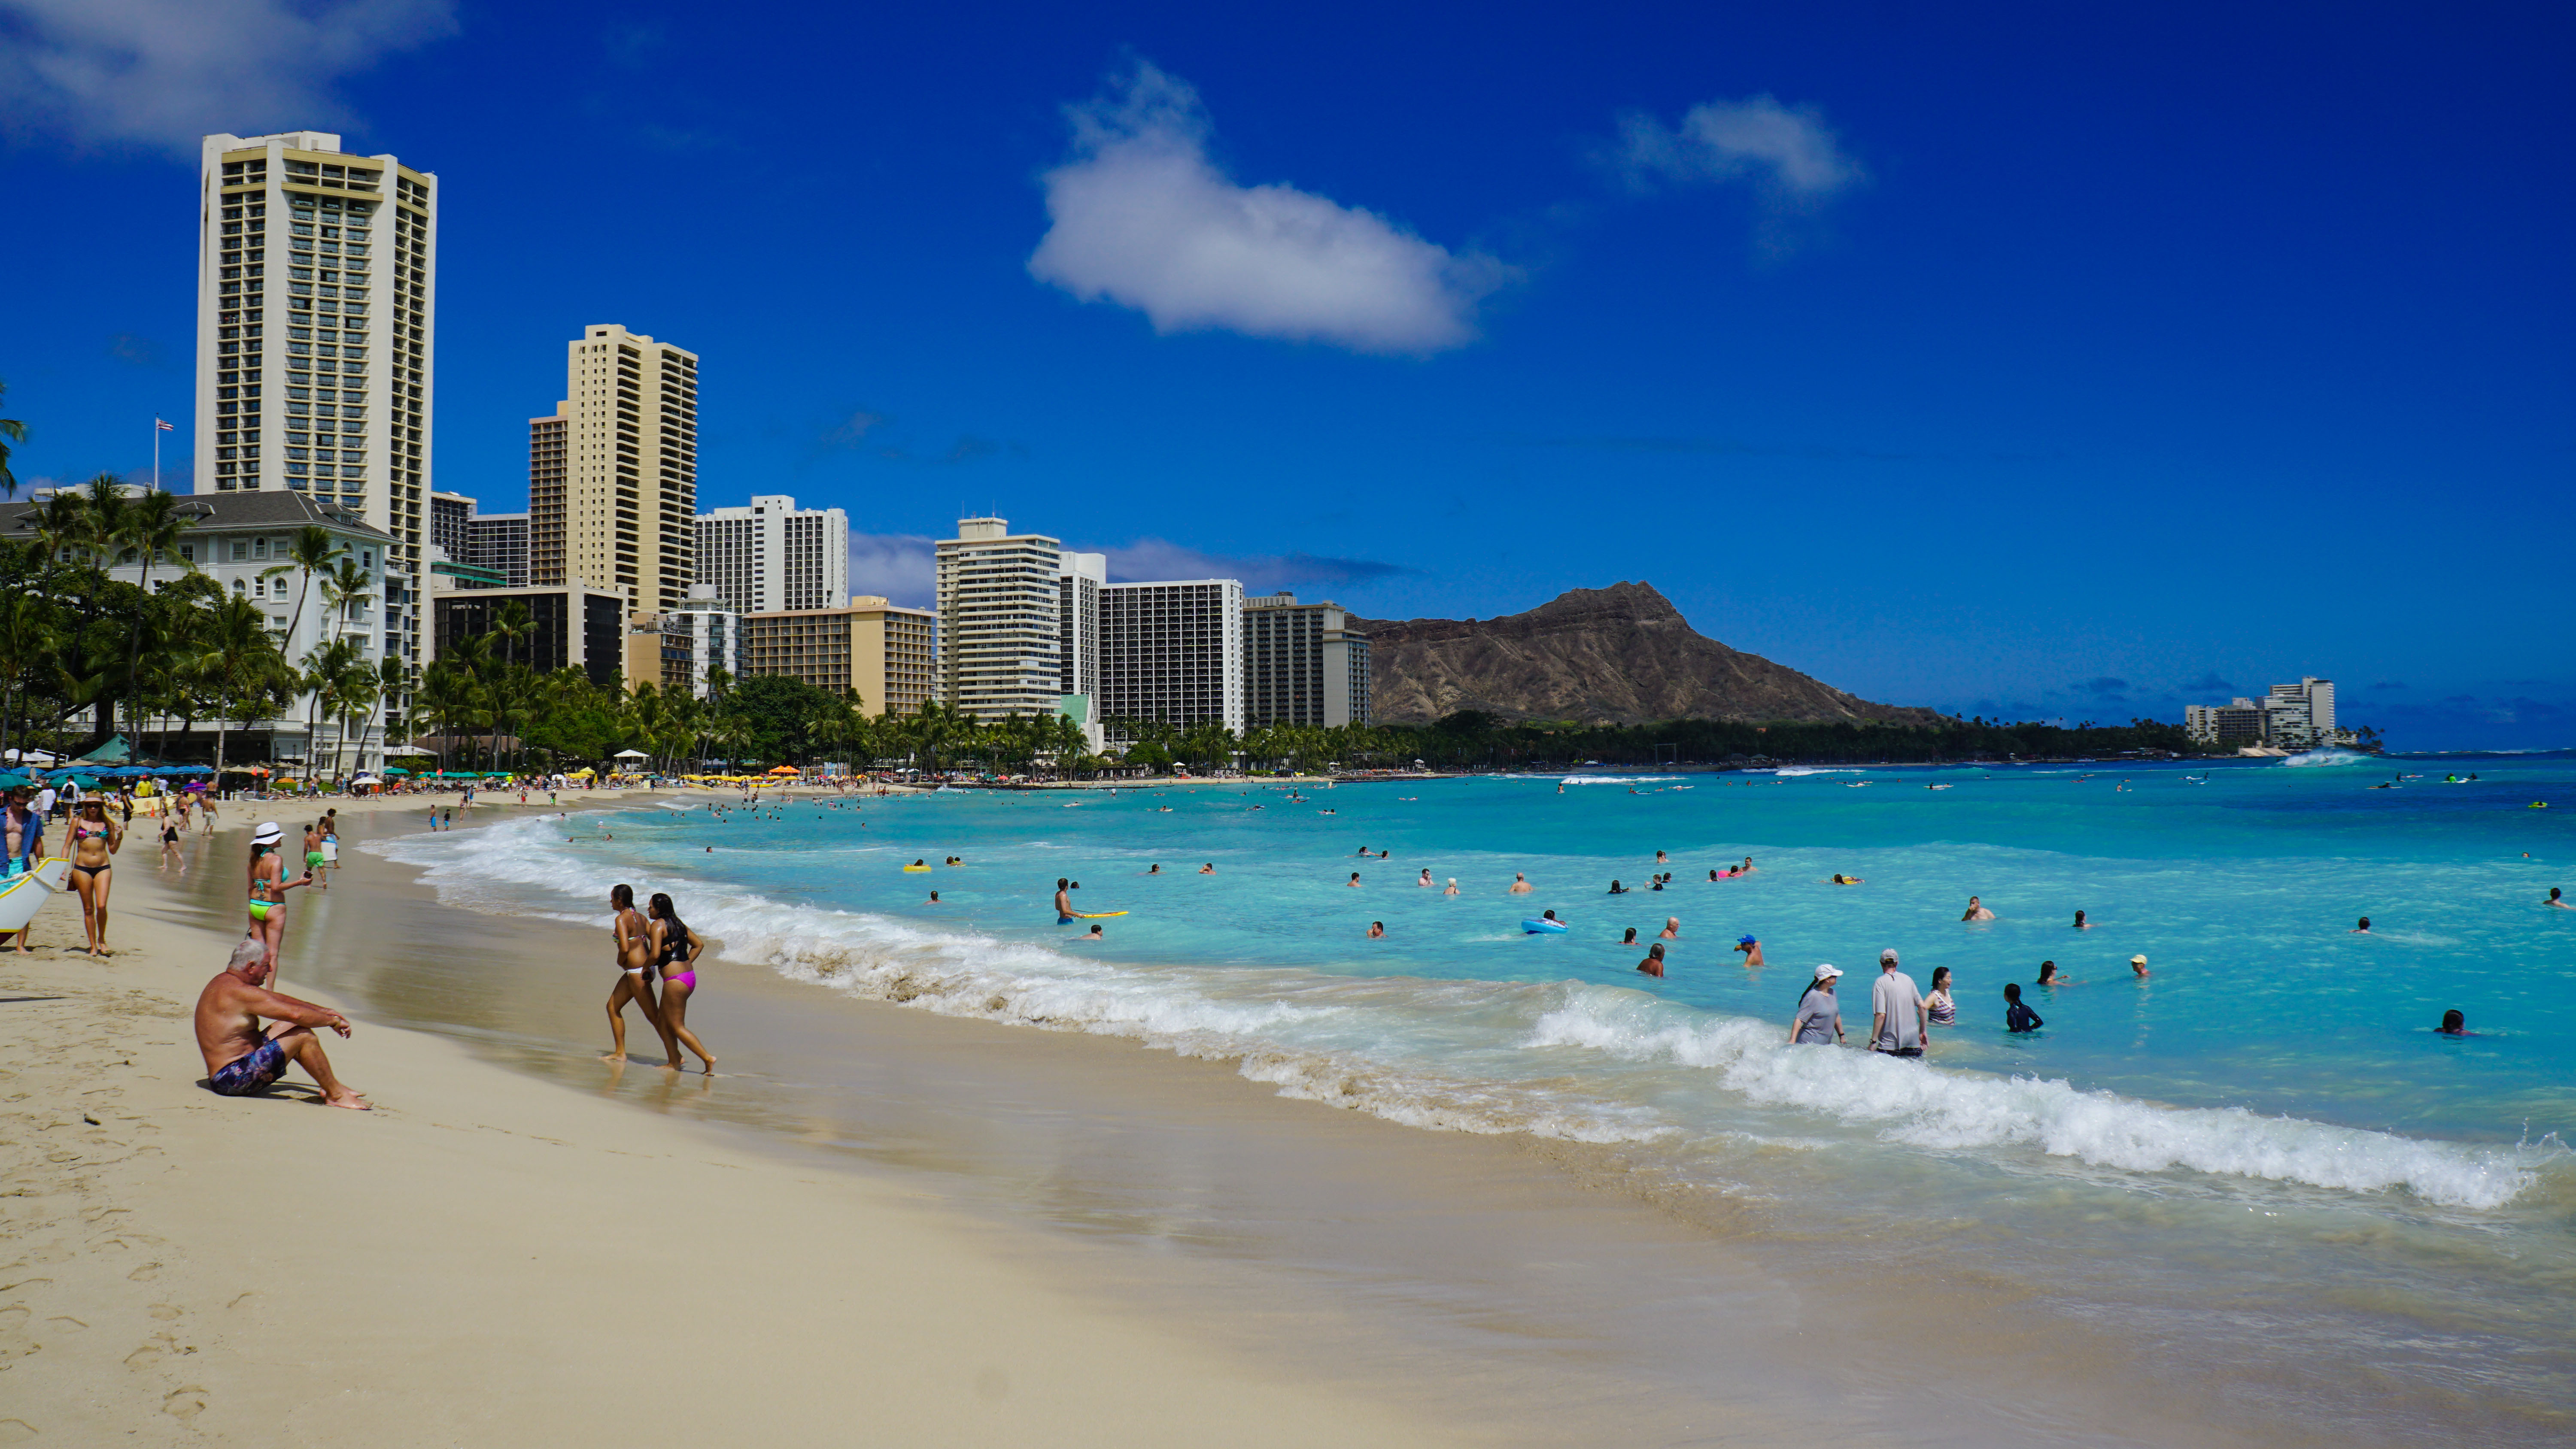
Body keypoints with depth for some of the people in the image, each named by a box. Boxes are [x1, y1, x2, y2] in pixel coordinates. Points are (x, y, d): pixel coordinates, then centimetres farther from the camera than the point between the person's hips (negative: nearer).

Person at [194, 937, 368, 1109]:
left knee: (288, 1026, 19)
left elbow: (276, 998, 21)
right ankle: (336, 1095, -3)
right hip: (234, 1079, -11)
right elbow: (295, 1014, -23)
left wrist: (321, 1010, 17)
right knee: (304, 1036, -15)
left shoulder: (224, 981, 13)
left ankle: (331, 1084, 17)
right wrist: (334, 1021, -8)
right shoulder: (241, 992, -21)